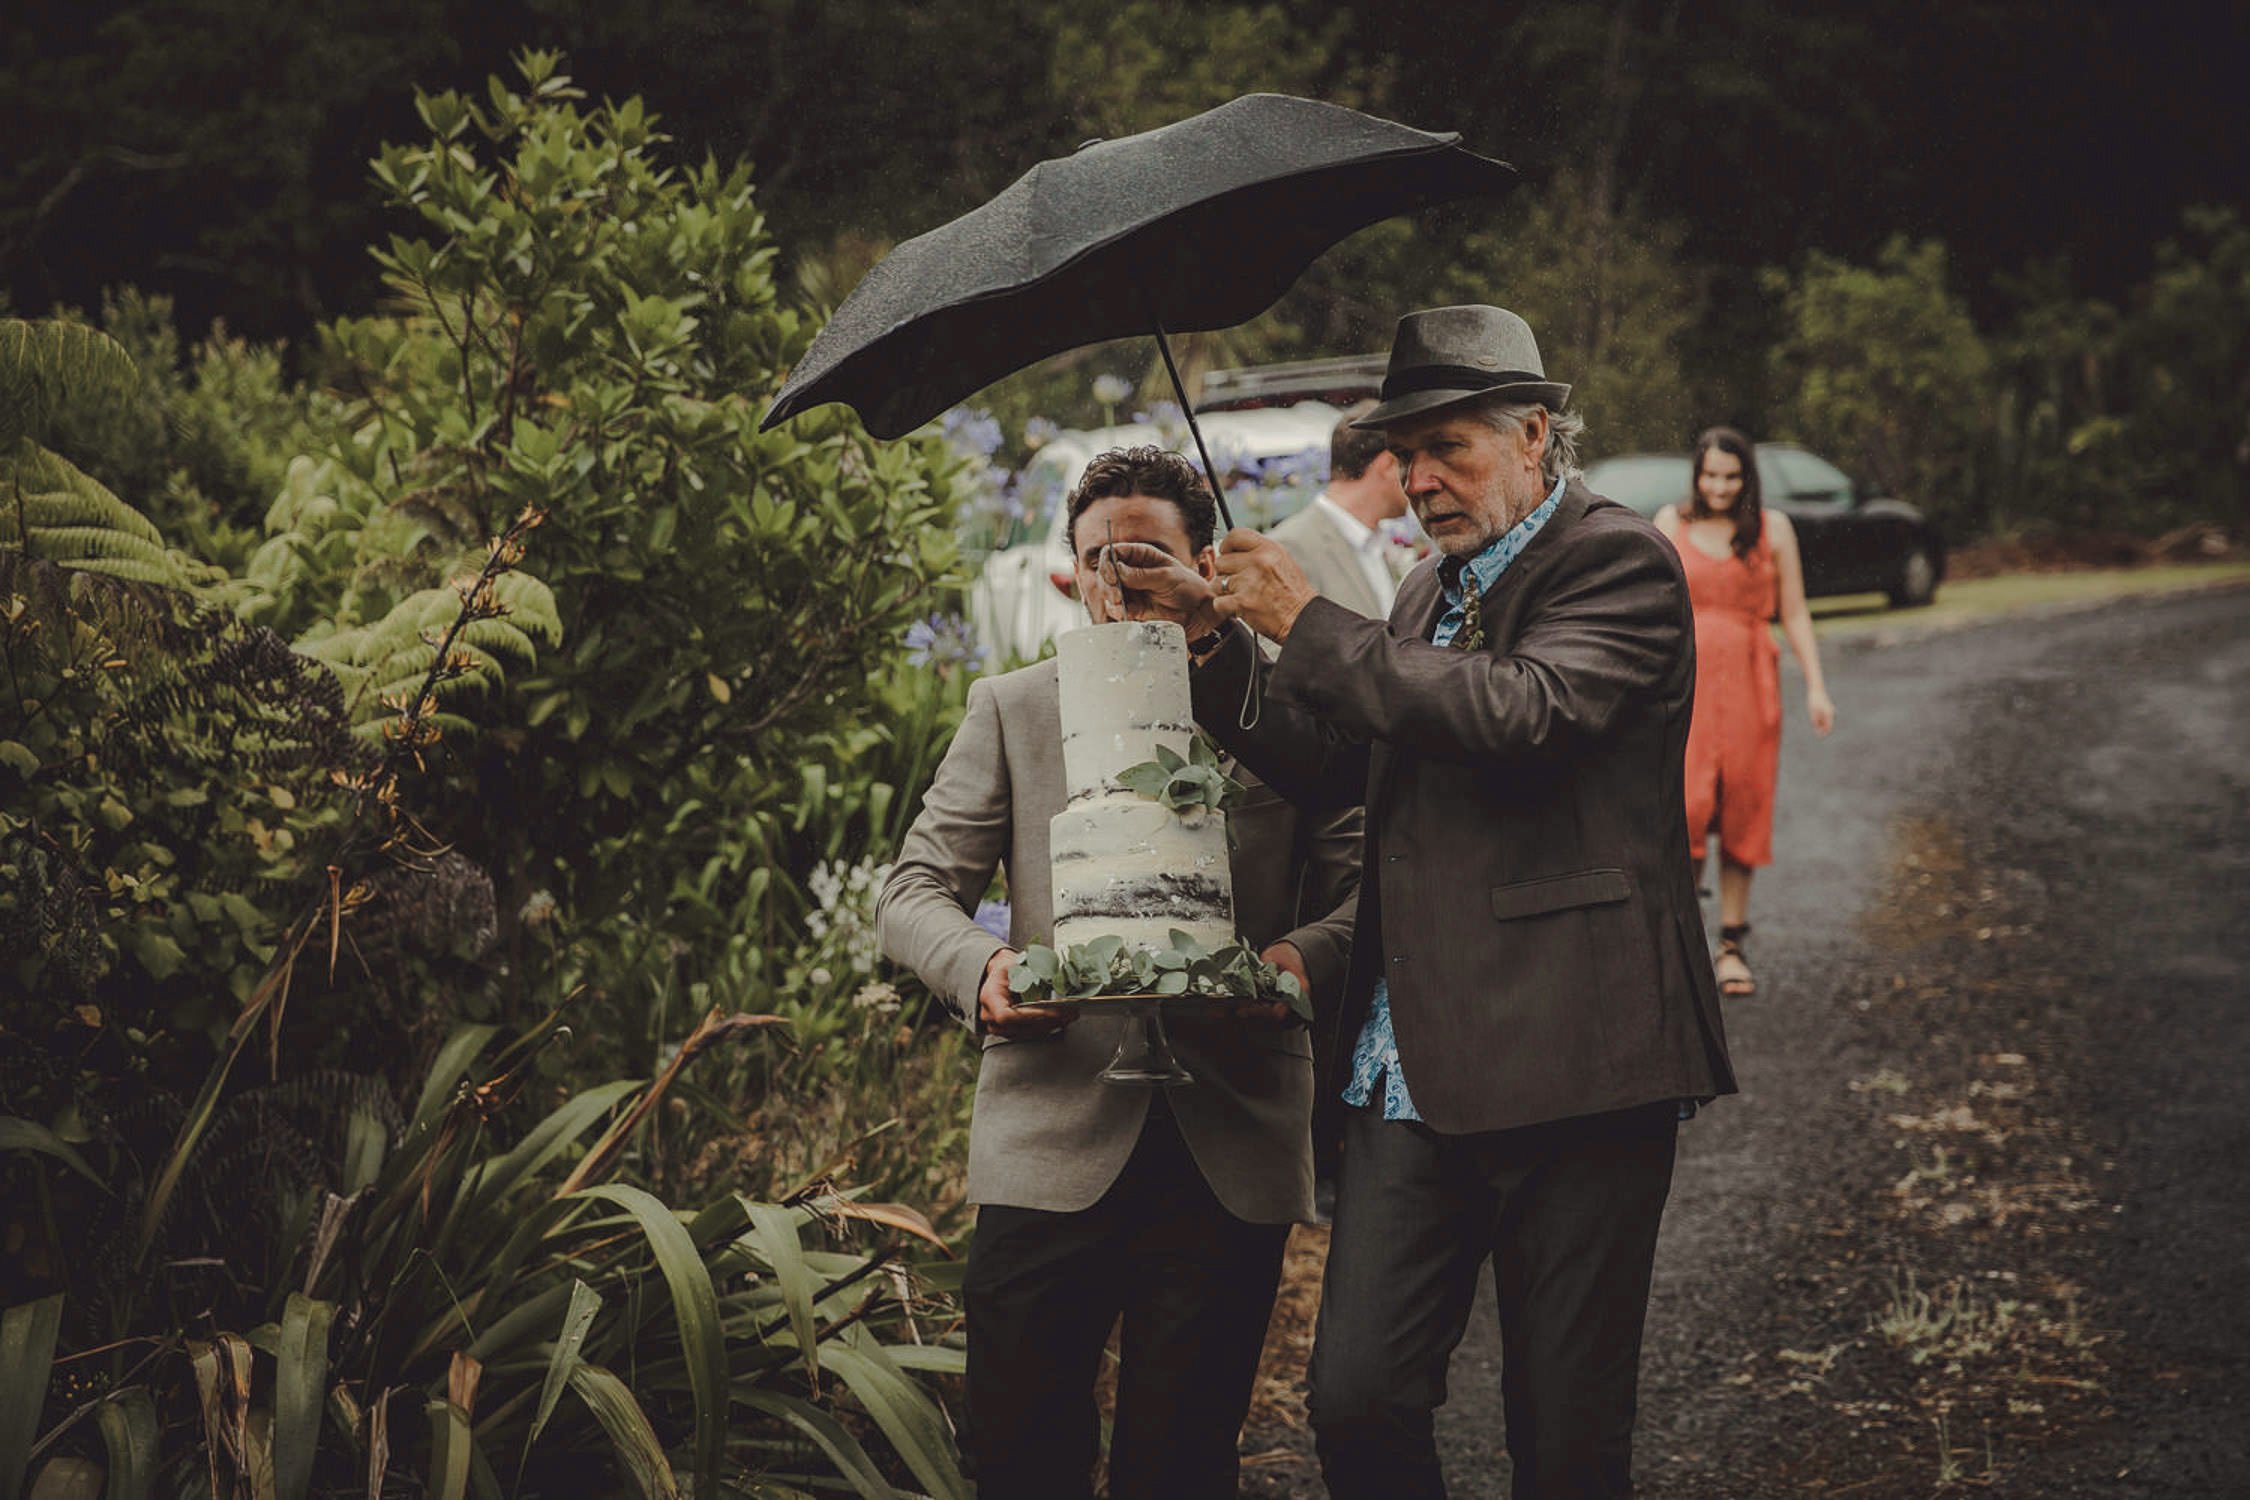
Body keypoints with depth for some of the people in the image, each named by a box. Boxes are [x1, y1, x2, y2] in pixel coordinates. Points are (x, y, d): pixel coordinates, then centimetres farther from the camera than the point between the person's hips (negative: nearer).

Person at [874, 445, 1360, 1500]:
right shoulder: (1011, 711, 11)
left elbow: (1359, 889, 8)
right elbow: (913, 891, 8)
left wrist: (1308, 955, -15)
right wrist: (980, 969, -14)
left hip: (1230, 1152, 0)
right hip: (1054, 1141, 1)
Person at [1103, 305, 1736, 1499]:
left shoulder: (1618, 562, -5)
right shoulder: (1432, 591, 20)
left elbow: (1523, 710, -23)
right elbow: (1335, 770, 19)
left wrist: (1310, 626, -16)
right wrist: (1215, 639, 6)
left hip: (1565, 1068, -7)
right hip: (1414, 1075, 7)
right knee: (1357, 1402, 1)